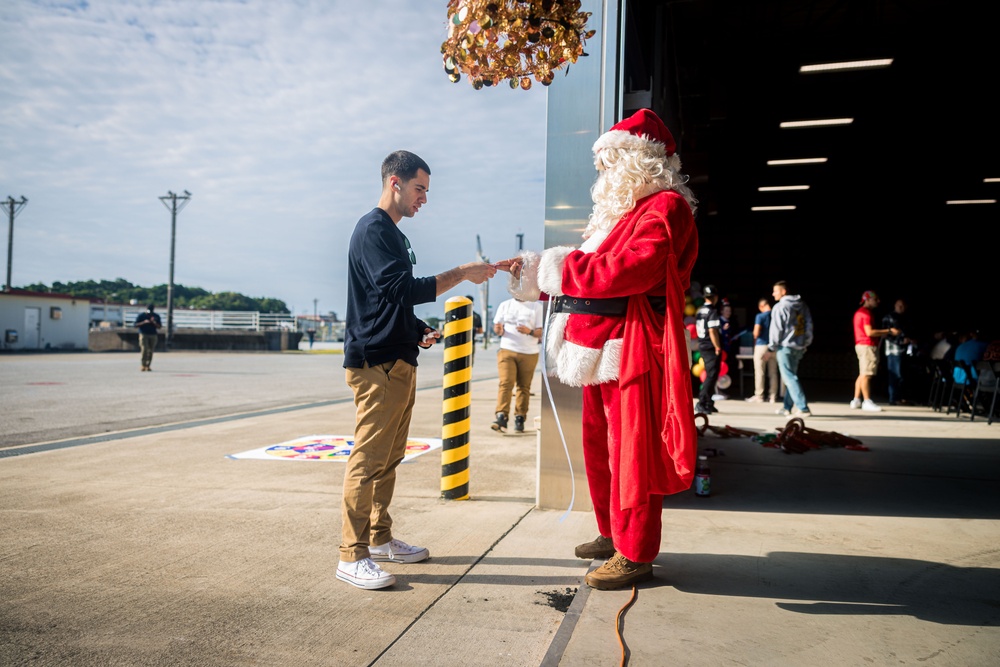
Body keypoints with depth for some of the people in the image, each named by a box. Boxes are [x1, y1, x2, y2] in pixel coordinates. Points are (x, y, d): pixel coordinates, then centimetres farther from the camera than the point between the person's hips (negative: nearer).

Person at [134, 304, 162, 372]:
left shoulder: (156, 316, 7)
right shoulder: (141, 315, 1)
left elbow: (159, 327, 6)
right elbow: (136, 325, -2)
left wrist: (154, 323, -13)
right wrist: (144, 322, -16)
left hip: (153, 335, 3)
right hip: (144, 335, -3)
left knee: (150, 351, 0)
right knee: (144, 349, -15)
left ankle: (147, 366, 5)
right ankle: (143, 365, -10)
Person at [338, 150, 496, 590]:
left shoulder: (393, 234, 22)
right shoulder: (373, 229, -9)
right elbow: (403, 289, -22)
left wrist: (418, 331, 12)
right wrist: (461, 274, -18)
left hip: (398, 363, 10)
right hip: (376, 363, -10)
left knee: (389, 457, 13)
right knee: (368, 459, -8)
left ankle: (380, 539, 23)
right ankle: (352, 556, -2)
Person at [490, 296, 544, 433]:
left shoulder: (537, 307, 6)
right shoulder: (504, 305, 12)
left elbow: (541, 332, 1)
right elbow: (496, 327, 12)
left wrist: (529, 331, -20)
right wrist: (498, 330, -12)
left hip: (529, 354, 0)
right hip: (507, 350, 0)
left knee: (524, 386, 4)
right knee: (506, 383, -14)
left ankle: (520, 419, 12)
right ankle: (501, 418, -18)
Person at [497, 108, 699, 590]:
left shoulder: (664, 208, -9)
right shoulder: (619, 212, 21)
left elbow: (631, 269, -24)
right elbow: (588, 272, 22)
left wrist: (556, 266, -15)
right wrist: (532, 270, 15)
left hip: (632, 351, -10)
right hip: (601, 350, 10)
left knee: (630, 451, -3)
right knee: (599, 447, 16)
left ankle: (635, 554, 8)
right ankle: (613, 534, 30)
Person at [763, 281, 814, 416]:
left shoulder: (780, 307, -11)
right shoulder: (802, 305, 13)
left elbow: (776, 329, -12)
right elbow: (809, 325, 15)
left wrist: (771, 349, -6)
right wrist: (806, 343, 22)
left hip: (785, 346, -8)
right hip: (799, 347, 8)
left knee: (789, 377, -6)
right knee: (791, 376, 16)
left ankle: (803, 408, -13)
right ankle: (787, 407, 21)